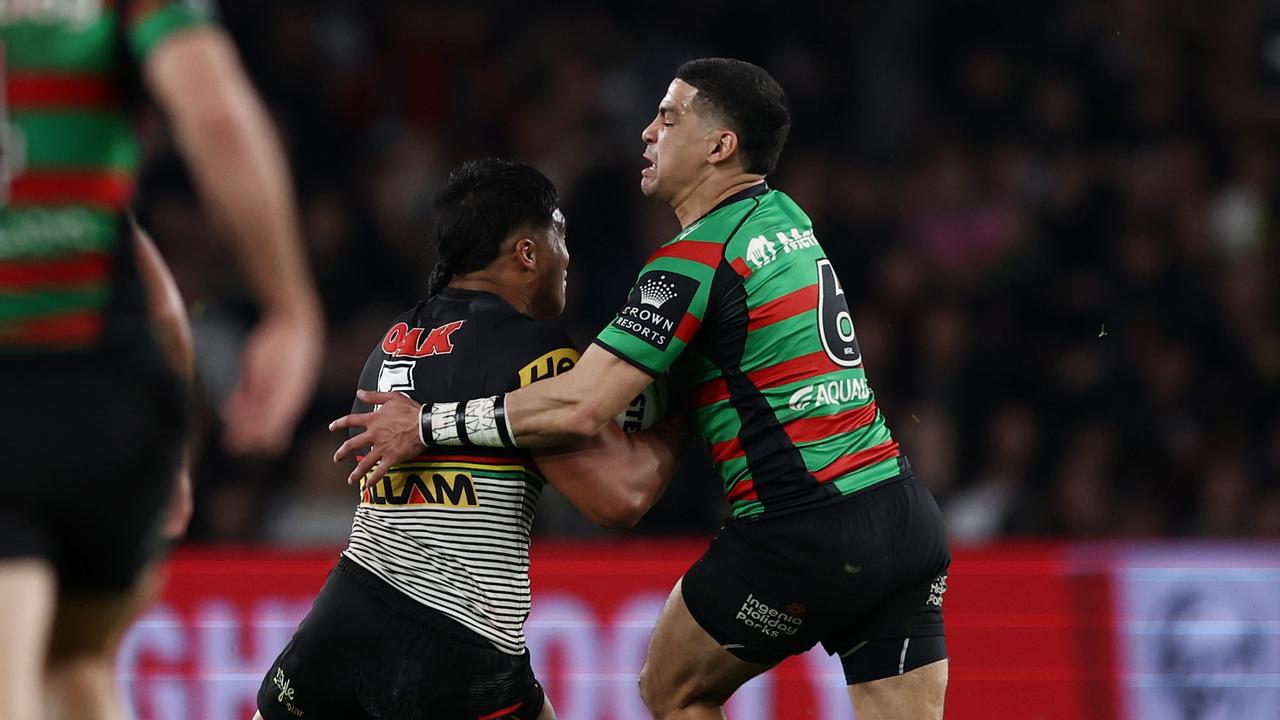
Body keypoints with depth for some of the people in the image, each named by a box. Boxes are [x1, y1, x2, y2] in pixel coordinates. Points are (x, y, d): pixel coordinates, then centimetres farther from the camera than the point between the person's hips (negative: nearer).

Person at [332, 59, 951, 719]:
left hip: (805, 535, -7)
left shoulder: (697, 259, -11)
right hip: (904, 515, 7)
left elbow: (579, 409, -18)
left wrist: (425, 425, -9)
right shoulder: (786, 219, 14)